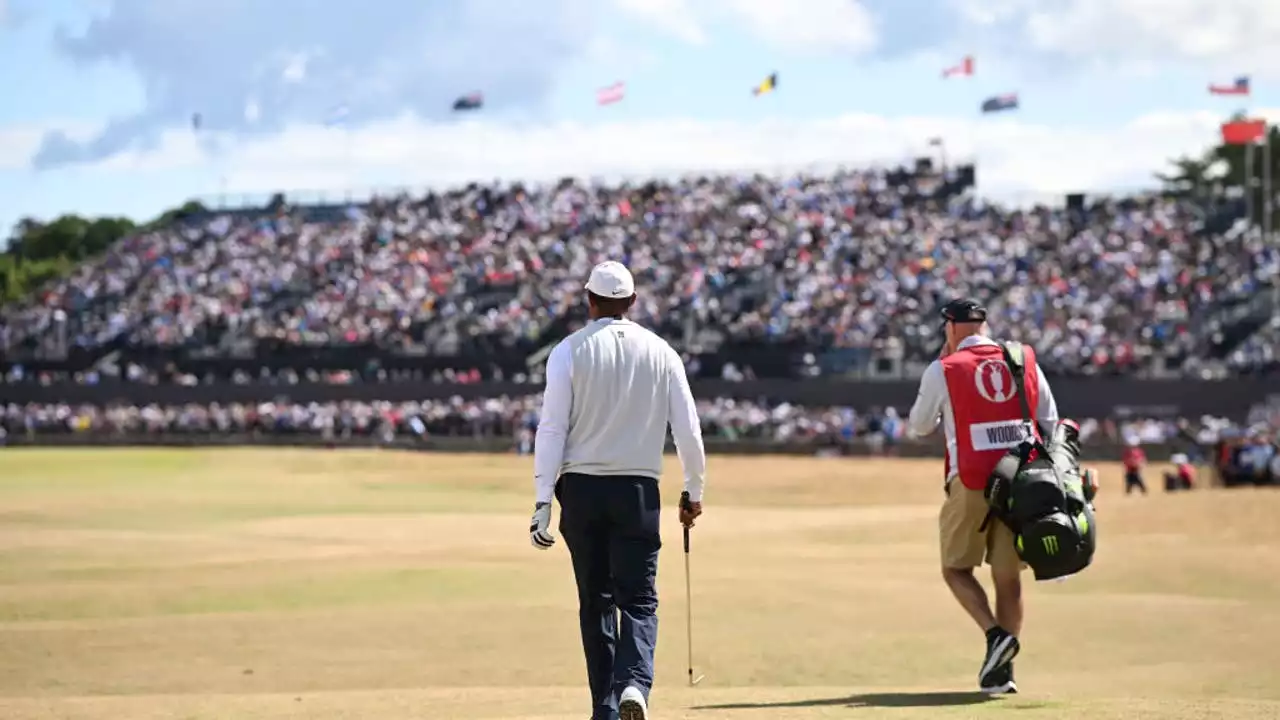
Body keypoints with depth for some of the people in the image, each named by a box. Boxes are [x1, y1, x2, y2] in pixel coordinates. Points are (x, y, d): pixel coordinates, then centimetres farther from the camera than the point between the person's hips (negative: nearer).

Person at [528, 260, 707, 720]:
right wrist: (694, 490, 15)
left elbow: (551, 428, -8)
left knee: (595, 600, 10)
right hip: (638, 490, 0)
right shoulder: (660, 352, 3)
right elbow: (688, 429, 3)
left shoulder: (569, 351, -2)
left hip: (581, 489, 0)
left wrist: (543, 500, -8)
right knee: (638, 599, 1)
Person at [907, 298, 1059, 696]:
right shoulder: (1025, 362, 9)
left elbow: (919, 428, 11)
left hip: (971, 483, -3)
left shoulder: (943, 369, -1)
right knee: (1008, 575, 10)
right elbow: (1050, 424, 10)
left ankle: (996, 634, -13)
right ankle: (1001, 670, 8)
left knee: (955, 568, 11)